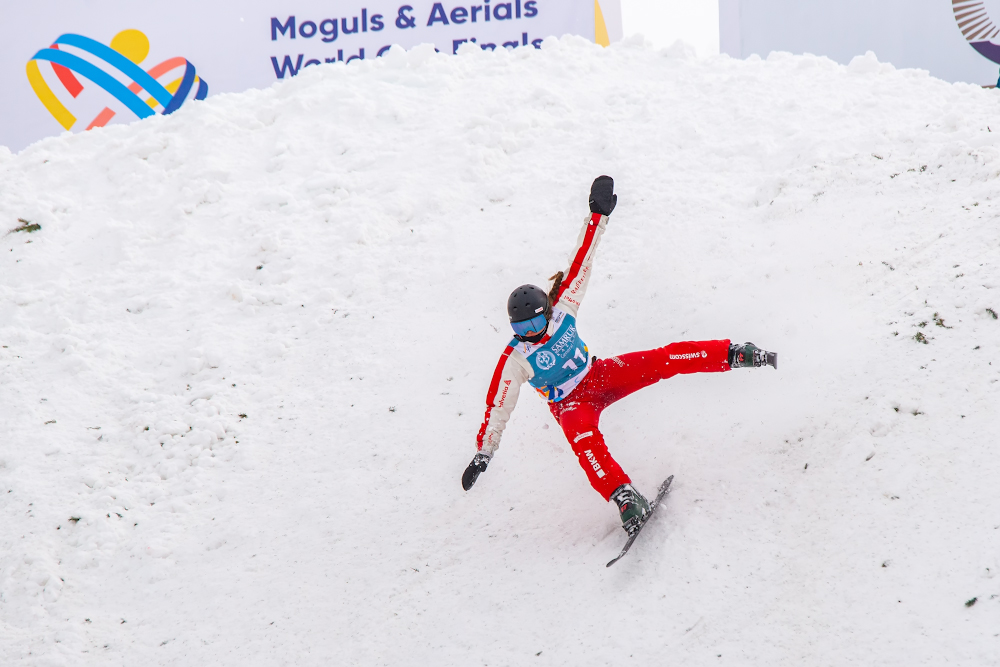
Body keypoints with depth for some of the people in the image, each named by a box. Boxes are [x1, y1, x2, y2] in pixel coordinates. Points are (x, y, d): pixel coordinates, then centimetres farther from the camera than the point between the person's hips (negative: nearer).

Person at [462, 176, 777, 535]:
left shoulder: (561, 311, -12)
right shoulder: (514, 359, -18)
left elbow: (580, 265, -10)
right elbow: (498, 408, -14)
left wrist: (597, 216, -12)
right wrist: (482, 455, -16)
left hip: (598, 375, 3)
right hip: (570, 404, -3)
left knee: (660, 361, -17)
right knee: (585, 441, -37)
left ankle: (733, 355, -13)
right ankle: (624, 498, -48)